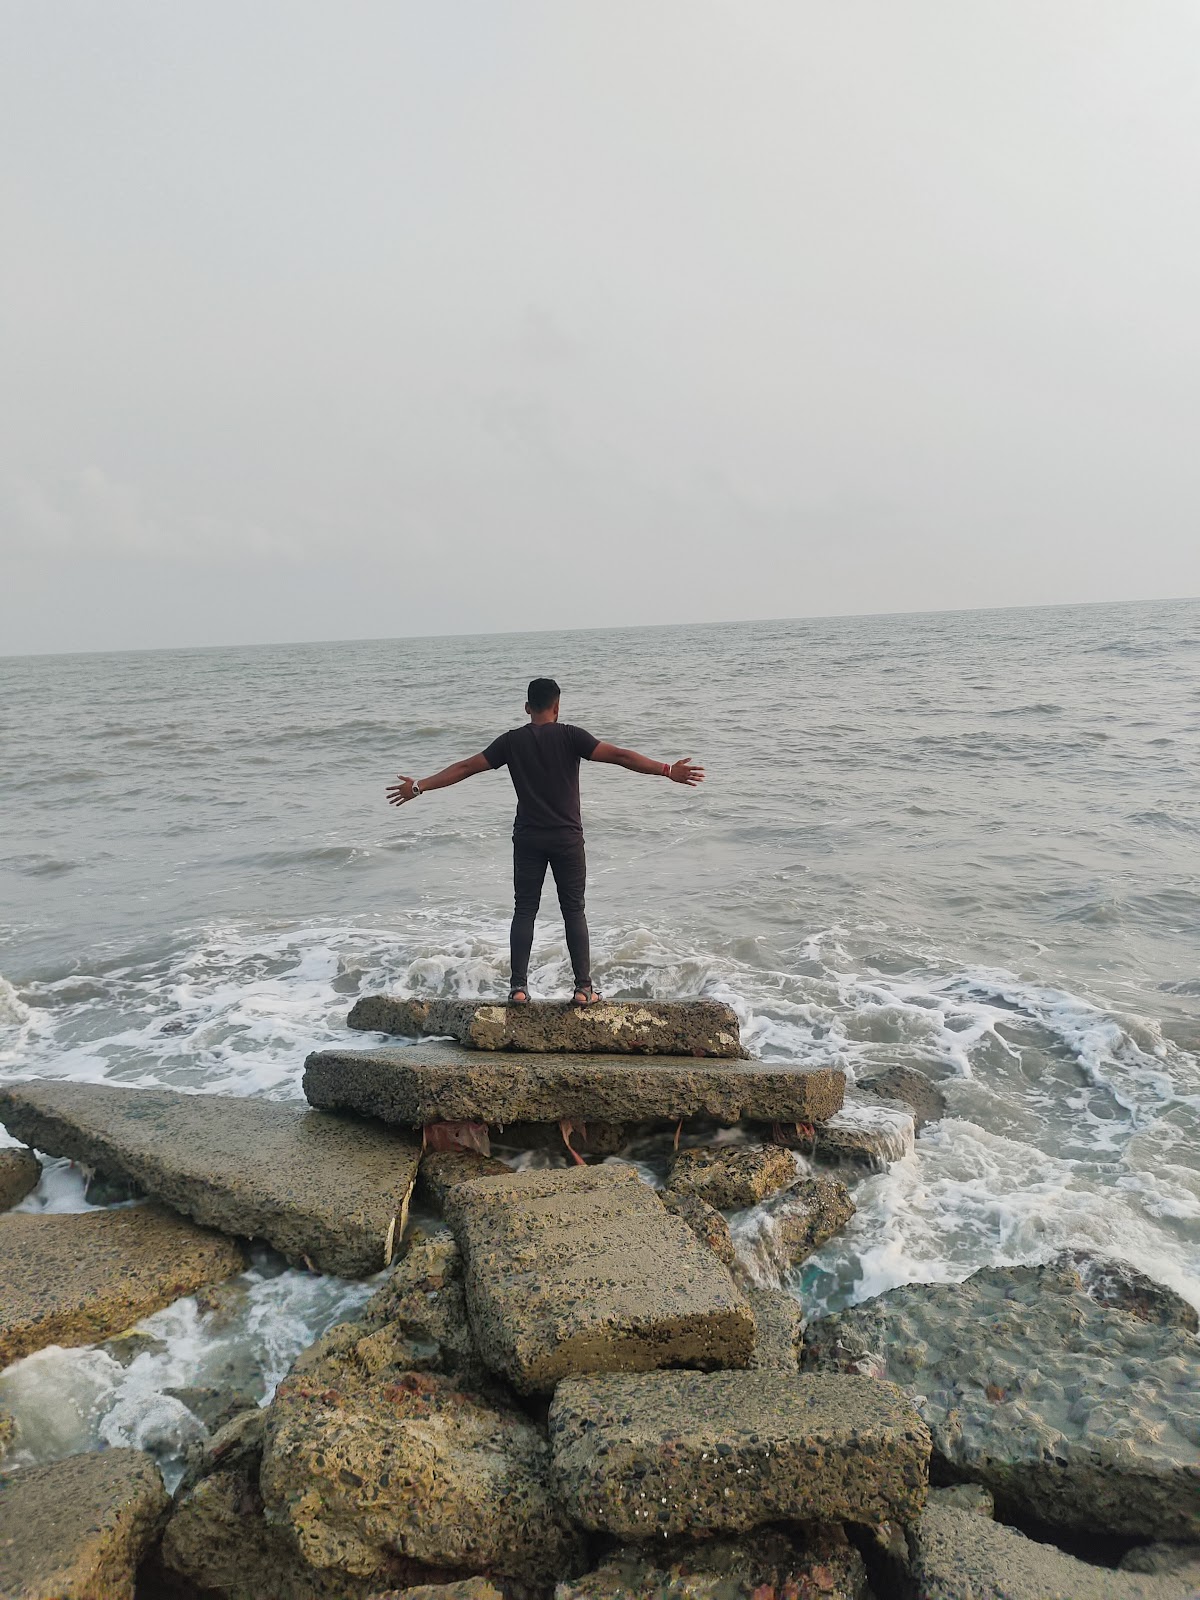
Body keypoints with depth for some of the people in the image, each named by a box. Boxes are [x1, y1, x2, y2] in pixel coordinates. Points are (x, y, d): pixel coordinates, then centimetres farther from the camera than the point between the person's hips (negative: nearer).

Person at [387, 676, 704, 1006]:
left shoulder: (512, 741, 1)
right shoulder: (570, 736, -6)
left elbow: (465, 767, 3)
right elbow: (619, 756, -14)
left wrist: (419, 787, 11)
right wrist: (667, 770, -15)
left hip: (528, 839, 2)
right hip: (567, 839, -2)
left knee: (524, 911, 9)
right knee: (574, 911, 7)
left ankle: (519, 987, 7)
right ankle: (583, 988, 7)